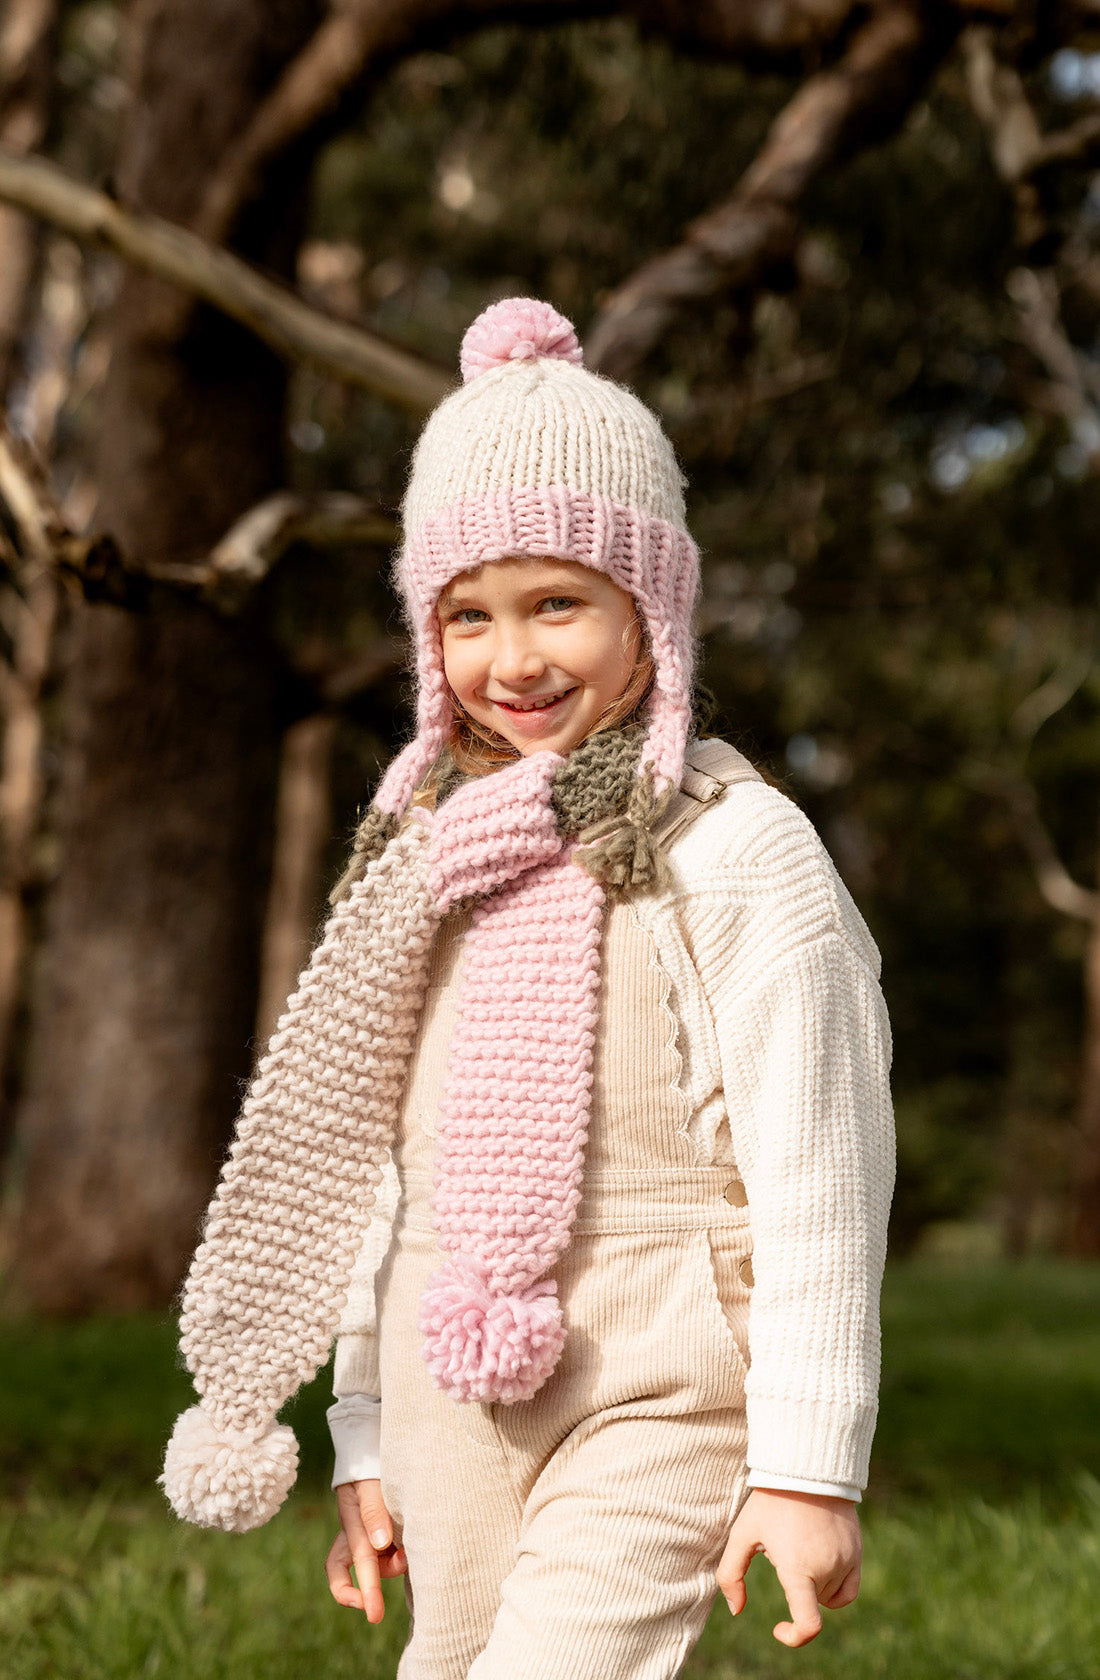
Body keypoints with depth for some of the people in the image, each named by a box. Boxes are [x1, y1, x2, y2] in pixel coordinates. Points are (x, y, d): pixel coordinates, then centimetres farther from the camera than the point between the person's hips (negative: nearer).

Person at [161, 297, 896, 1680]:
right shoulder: (420, 853, 10)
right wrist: (363, 1441, 17)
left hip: (661, 1390, -6)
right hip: (453, 1397, 6)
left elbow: (814, 1174, -9)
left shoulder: (734, 851, -8)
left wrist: (809, 1467, -11)